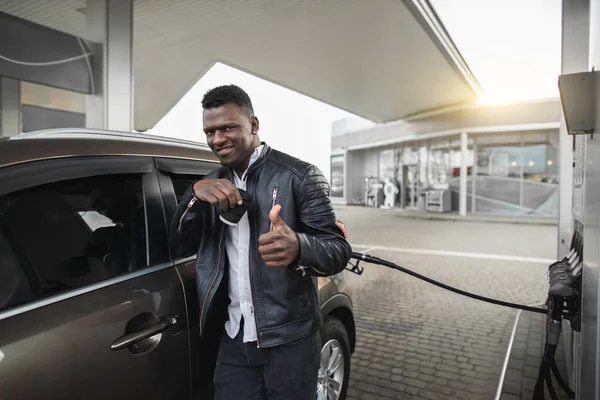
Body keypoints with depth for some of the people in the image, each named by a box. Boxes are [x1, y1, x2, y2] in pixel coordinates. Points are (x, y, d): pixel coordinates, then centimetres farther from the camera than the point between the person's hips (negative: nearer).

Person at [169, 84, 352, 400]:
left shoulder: (299, 176, -11)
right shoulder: (212, 184, 6)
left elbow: (340, 249, -16)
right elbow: (179, 247, 2)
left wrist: (298, 247, -38)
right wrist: (194, 194, -16)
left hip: (290, 340, -4)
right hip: (234, 340, 4)